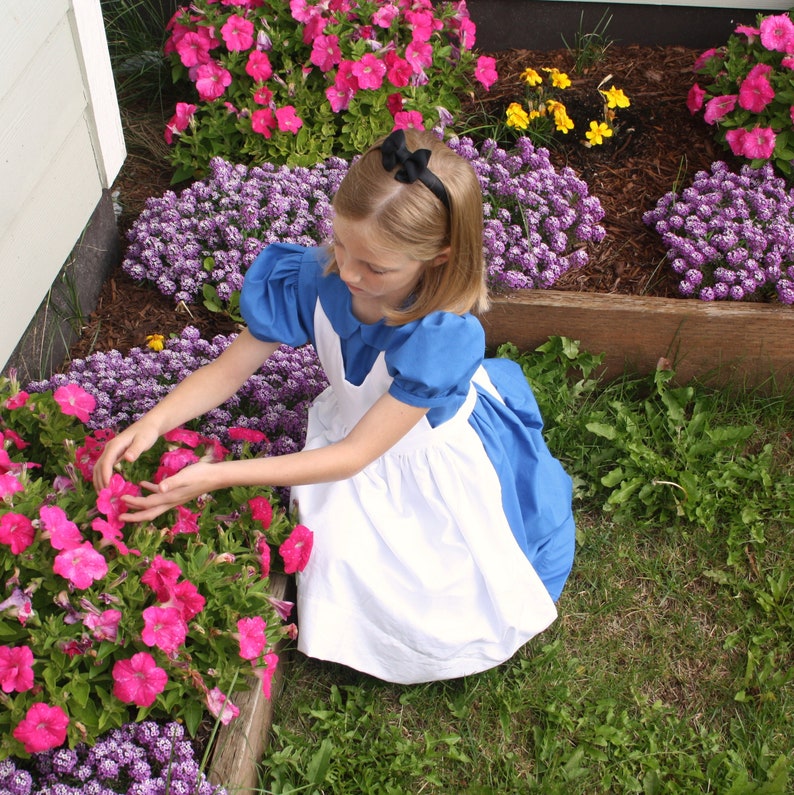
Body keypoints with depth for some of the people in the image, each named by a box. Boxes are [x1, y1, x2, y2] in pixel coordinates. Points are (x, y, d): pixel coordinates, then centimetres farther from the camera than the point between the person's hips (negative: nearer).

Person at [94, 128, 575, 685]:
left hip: (439, 459, -3)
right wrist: (155, 421, -35)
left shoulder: (443, 336, -39)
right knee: (340, 557, -12)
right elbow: (230, 369, -16)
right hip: (352, 425, 4)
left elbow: (353, 455, -33)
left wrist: (219, 476, -38)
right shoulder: (315, 277, -27)